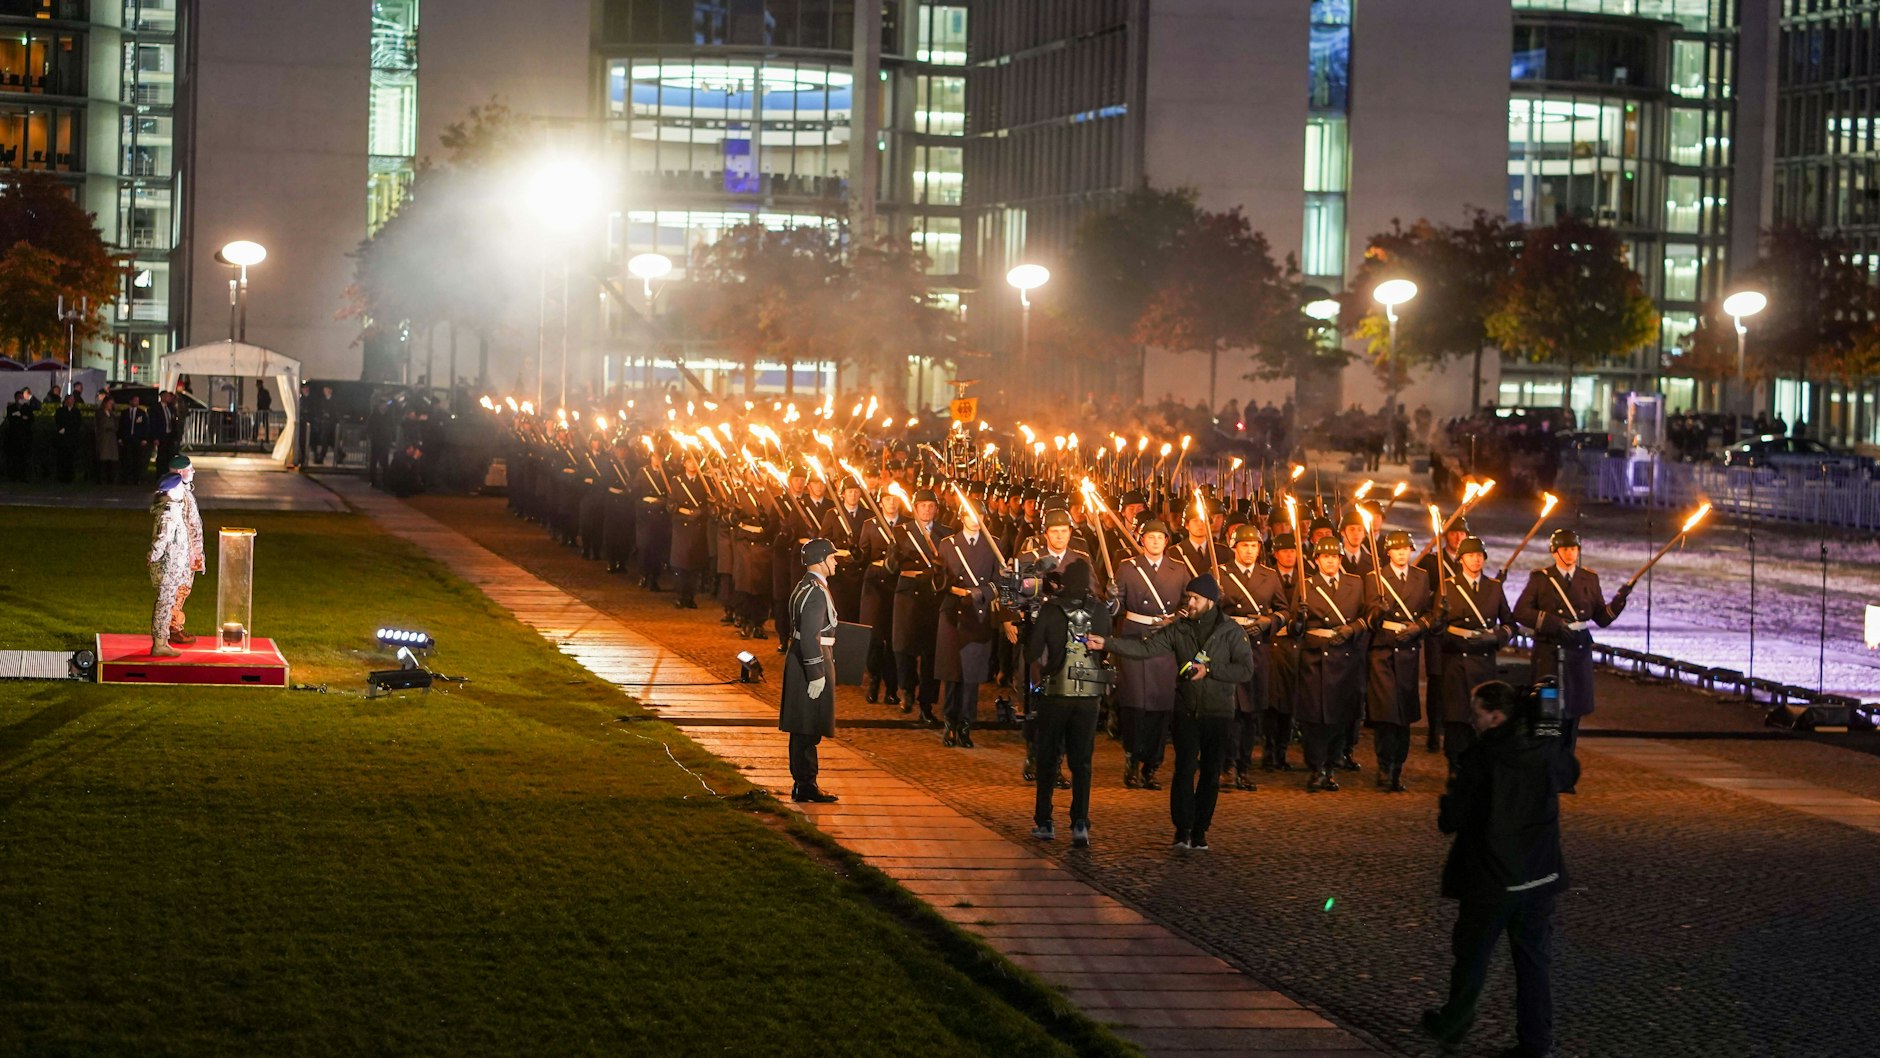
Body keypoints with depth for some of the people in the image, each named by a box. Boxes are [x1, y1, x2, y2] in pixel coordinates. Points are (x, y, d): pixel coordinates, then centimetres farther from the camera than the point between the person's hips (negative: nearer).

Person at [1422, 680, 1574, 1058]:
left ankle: (1453, 1025, 33)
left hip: (1491, 881, -4)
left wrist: (1447, 809, 6)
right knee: (1535, 959, 12)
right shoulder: (1545, 753, -3)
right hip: (1540, 877, 4)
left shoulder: (1479, 760, -19)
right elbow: (1570, 772, 22)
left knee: (1472, 955, 16)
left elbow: (1451, 819, -15)